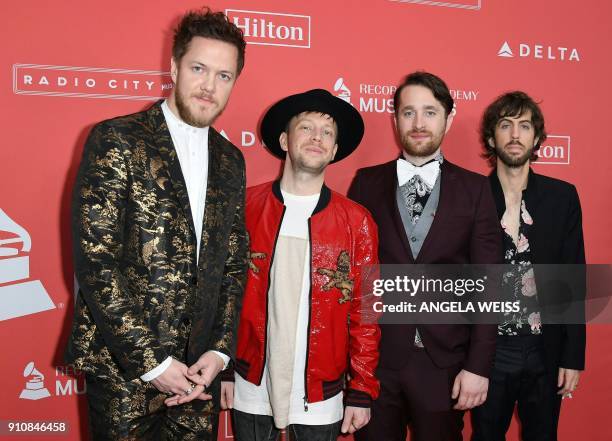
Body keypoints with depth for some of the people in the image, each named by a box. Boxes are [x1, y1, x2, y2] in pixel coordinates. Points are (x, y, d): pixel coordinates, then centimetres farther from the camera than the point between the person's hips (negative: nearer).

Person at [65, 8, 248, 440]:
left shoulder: (230, 161, 8)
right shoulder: (117, 141, -9)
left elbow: (234, 264, 9)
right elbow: (95, 261, -14)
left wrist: (219, 350, -2)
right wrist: (151, 362, -14)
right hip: (124, 369, -4)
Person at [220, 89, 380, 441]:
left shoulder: (357, 222, -6)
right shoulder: (246, 207, -5)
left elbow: (365, 313, -3)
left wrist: (362, 393, -1)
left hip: (320, 398, 0)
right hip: (251, 389, 0)